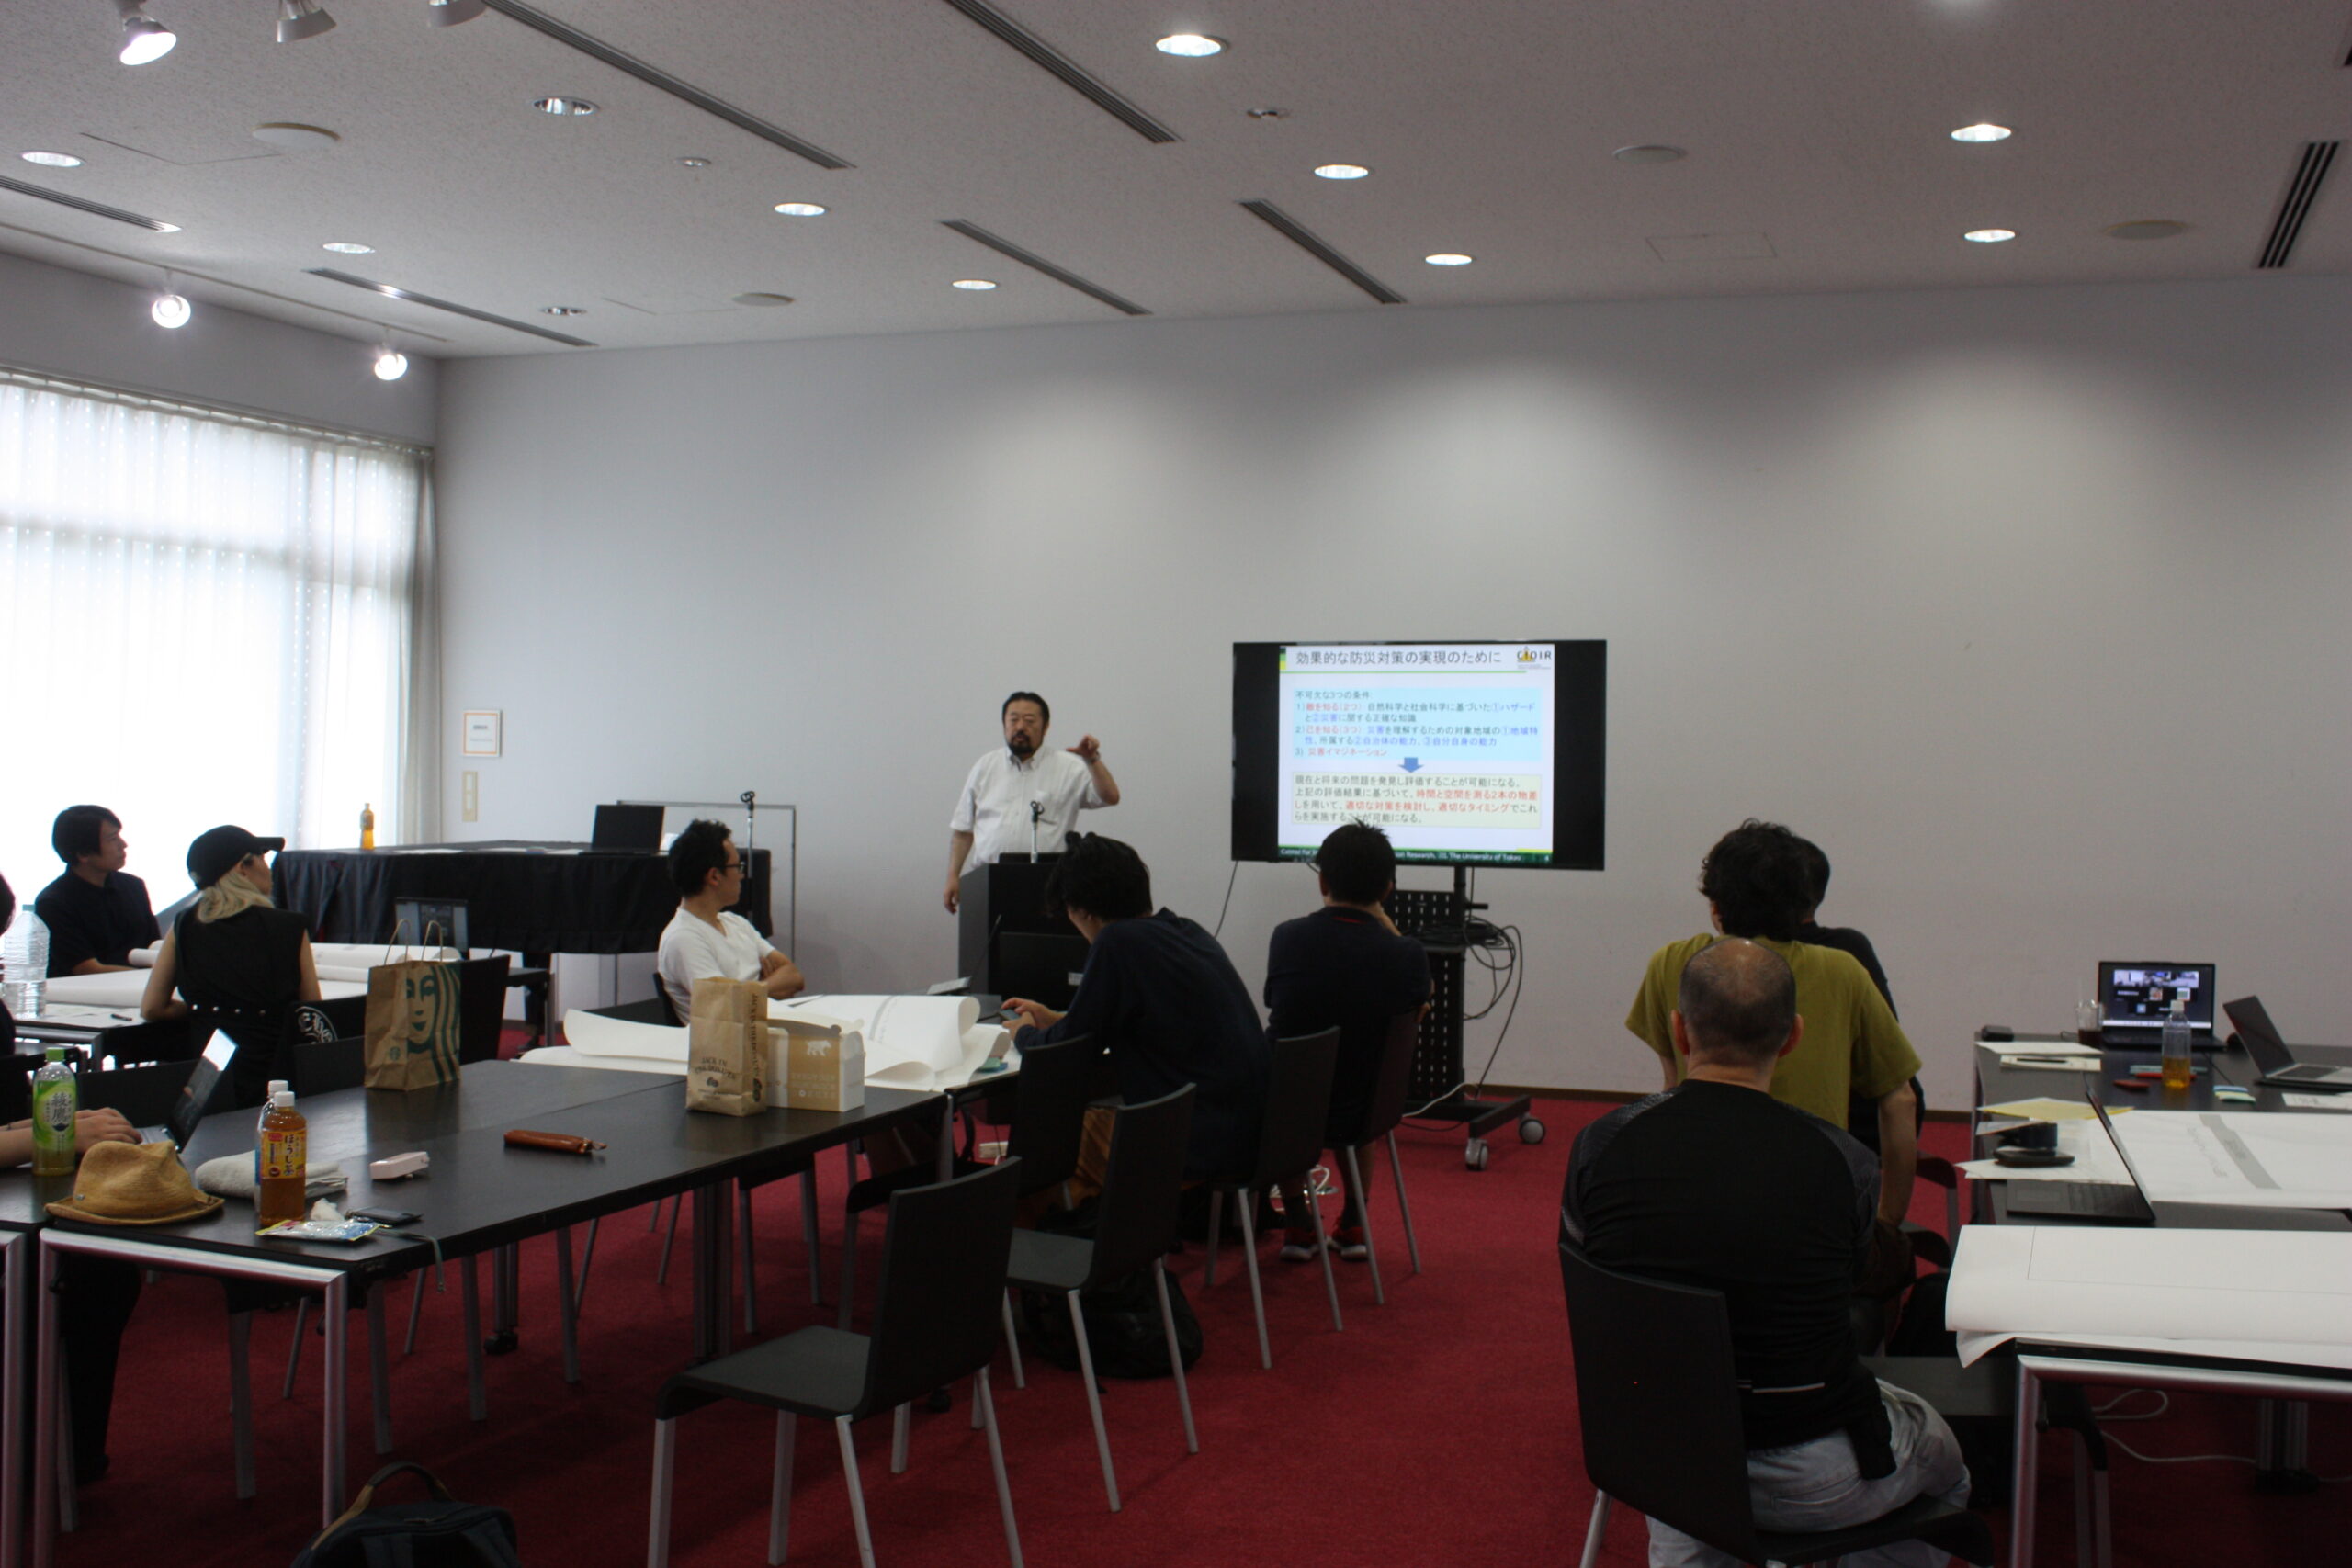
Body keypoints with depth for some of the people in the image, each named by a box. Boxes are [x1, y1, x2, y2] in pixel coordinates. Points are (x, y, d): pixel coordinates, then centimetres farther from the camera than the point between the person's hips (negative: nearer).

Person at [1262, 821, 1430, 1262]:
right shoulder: (1407, 954, -16)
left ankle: (1298, 1225, 41)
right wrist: (1385, 924, 5)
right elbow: (1419, 1000, 8)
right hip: (1348, 1117, 0)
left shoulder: (1287, 937, -13)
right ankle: (1353, 1226, 42)